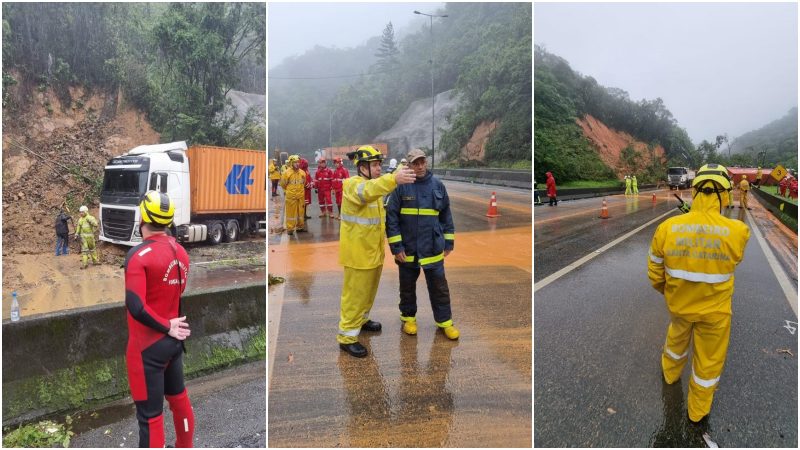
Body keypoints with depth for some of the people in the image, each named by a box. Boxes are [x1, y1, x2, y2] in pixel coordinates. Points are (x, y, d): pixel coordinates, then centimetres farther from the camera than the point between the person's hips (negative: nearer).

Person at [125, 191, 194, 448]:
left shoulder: (139, 255, -18)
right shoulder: (180, 251, 0)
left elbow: (136, 307, -24)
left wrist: (167, 327, -13)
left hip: (148, 347, -7)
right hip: (175, 340, 7)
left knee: (150, 415, 4)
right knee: (178, 398, 23)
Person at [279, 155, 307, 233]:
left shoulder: (302, 172, 2)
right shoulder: (287, 173, -11)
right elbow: (283, 184, 2)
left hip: (300, 195, 4)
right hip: (291, 196, -4)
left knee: (301, 211, 12)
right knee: (291, 212, 0)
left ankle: (300, 226, 24)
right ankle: (290, 228, 6)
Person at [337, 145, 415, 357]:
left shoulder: (373, 184, 12)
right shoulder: (352, 184, -19)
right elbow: (366, 191, -44)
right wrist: (394, 179, -57)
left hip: (373, 251, 9)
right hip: (358, 253, -9)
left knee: (369, 291, 23)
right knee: (355, 294, -1)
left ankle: (360, 320, 42)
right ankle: (347, 336, 9)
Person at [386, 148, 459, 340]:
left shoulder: (437, 185, 0)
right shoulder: (401, 186, -9)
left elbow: (446, 215, 8)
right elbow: (391, 217, -8)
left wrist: (449, 242, 8)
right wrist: (396, 246, -11)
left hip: (433, 248, 2)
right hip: (407, 248, -1)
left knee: (439, 286, 8)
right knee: (407, 286, 15)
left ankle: (444, 321, 22)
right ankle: (408, 317, 33)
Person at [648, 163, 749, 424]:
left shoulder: (666, 228, -21)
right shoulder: (738, 231, -25)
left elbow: (655, 274, -7)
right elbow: (733, 263, -1)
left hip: (678, 304, 2)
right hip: (715, 310, -2)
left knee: (677, 338, 33)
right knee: (709, 360, 21)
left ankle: (670, 372, 61)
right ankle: (698, 408, 42)